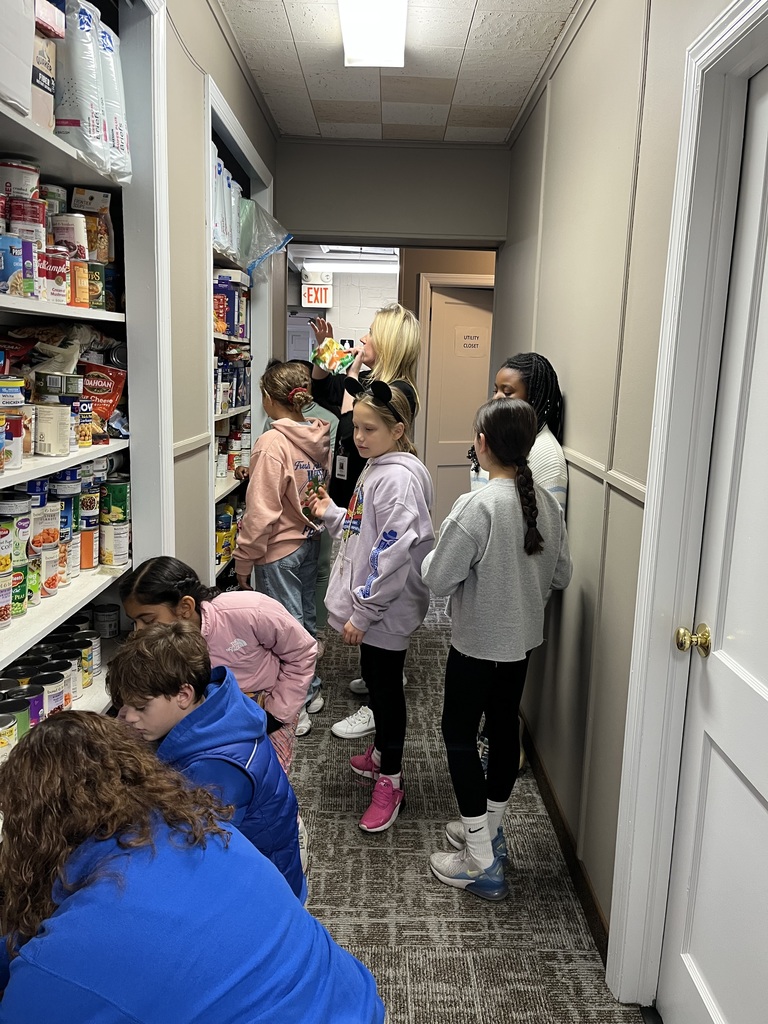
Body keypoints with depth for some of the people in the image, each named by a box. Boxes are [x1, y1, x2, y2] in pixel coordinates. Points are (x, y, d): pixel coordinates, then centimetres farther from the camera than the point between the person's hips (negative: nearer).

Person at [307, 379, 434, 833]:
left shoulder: (399, 478, -22)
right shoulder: (377, 469, 10)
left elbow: (393, 553, -26)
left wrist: (363, 611, -23)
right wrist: (332, 514, 10)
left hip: (387, 609, -10)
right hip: (370, 604, 10)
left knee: (386, 685, 3)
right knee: (375, 677, 22)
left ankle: (390, 781, 20)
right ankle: (381, 753, 42)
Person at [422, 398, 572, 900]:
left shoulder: (476, 507, -24)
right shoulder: (548, 504, -3)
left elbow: (438, 579, -21)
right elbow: (561, 575, 6)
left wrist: (428, 557, 0)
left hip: (477, 643, -7)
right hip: (523, 639, 7)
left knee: (460, 736, 7)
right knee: (504, 728, 19)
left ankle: (482, 864, 15)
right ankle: (490, 830, 38)